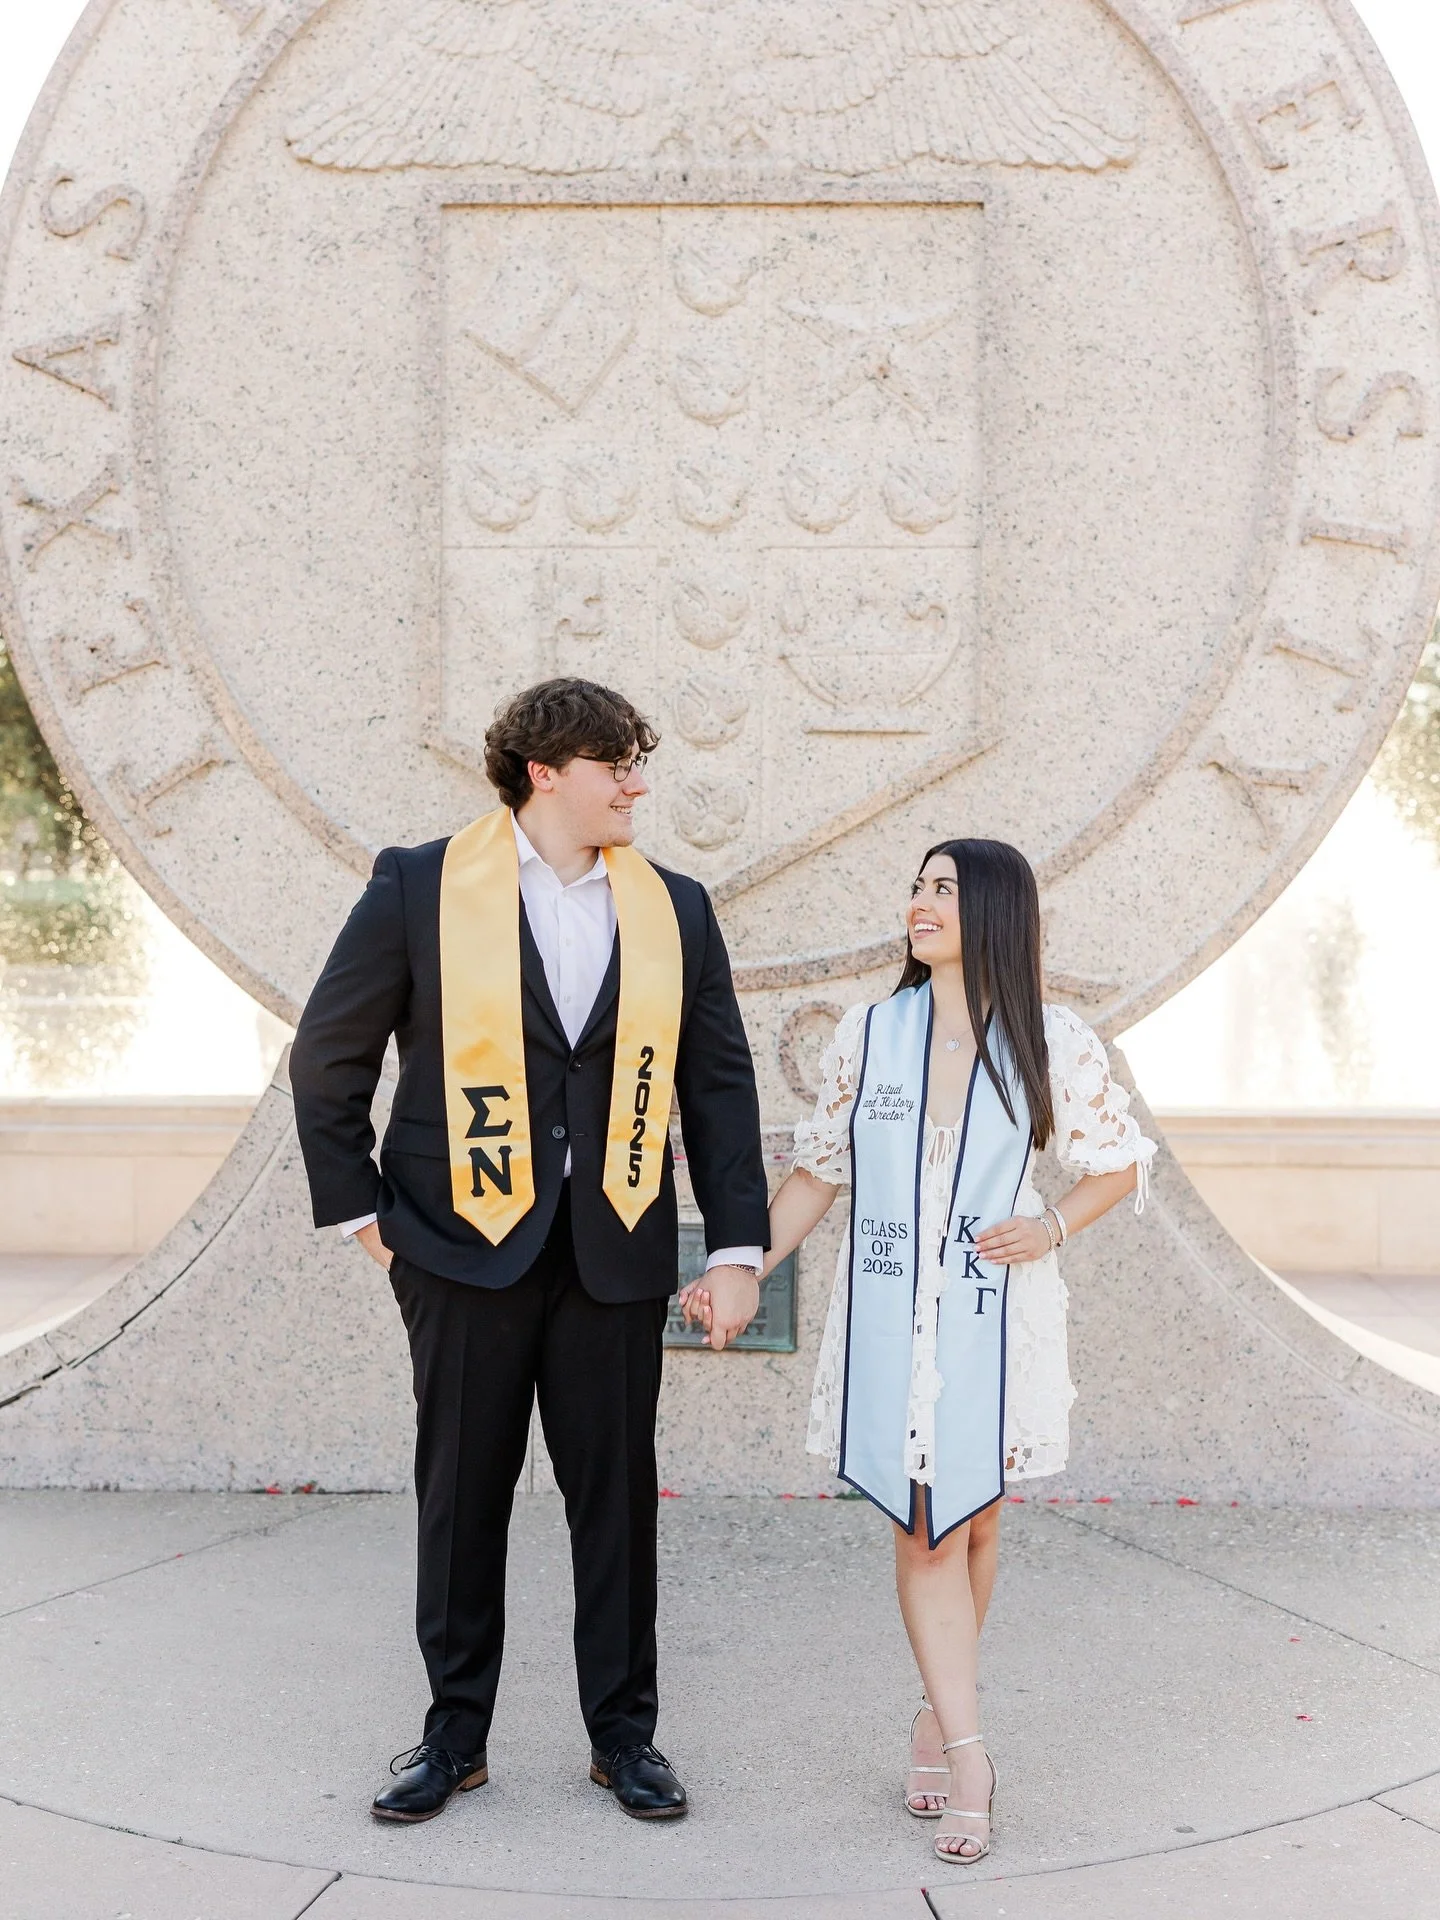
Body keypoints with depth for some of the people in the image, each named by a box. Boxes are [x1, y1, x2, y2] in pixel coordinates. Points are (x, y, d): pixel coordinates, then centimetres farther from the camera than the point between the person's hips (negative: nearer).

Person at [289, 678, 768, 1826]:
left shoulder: (674, 909, 7)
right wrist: (361, 1212, 1)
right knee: (462, 1495, 7)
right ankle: (456, 1734, 23)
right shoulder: (420, 889, -2)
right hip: (467, 1247, -2)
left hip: (616, 1256, 2)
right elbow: (328, 1059, 4)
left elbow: (720, 1083, 8)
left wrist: (738, 1249, 2)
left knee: (618, 1495, 7)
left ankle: (624, 1733, 22)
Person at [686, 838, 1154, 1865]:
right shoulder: (869, 1033, 3)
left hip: (995, 1317, -1)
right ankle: (967, 1751, 5)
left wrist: (1053, 1225, -10)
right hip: (890, 1317, 1)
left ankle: (939, 1715, 28)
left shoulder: (1053, 1043, -2)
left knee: (973, 1521, 9)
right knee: (923, 1528, -1)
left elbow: (1120, 1161, 8)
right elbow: (819, 1171, 9)